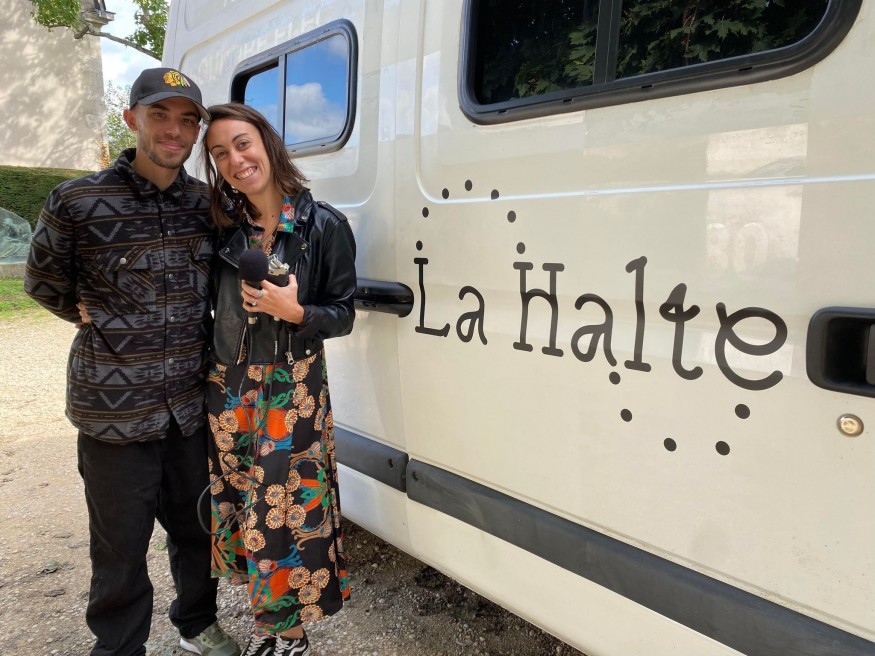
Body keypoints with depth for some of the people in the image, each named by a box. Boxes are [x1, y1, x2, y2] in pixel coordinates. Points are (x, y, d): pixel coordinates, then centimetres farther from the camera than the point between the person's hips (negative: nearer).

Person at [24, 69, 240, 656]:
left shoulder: (207, 203, 2)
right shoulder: (77, 202, -9)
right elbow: (42, 281, 7)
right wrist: (98, 318, 3)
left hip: (192, 404, 4)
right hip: (114, 409, -3)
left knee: (196, 526, 20)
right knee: (121, 548, 10)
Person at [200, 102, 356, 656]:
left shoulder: (324, 225, -6)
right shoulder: (224, 227, 5)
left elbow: (343, 316, -4)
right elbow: (210, 305, 13)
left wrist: (295, 311, -20)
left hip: (293, 393, -4)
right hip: (228, 391, 5)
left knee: (287, 511, 0)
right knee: (240, 507, 13)